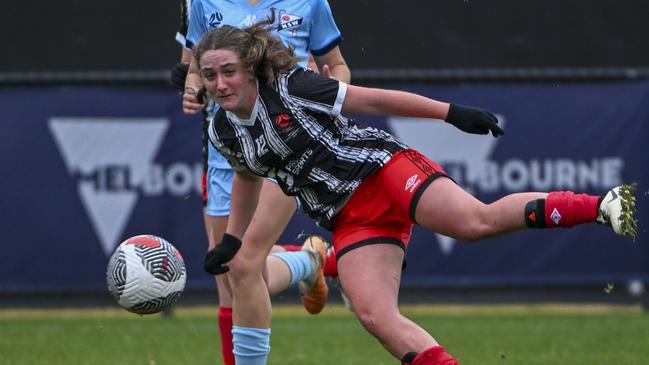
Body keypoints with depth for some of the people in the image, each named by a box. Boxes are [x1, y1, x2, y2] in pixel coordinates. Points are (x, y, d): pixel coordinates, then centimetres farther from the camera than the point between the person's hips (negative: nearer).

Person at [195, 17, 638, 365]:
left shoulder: (291, 87, -11)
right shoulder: (225, 134, 7)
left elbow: (372, 99, -5)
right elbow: (249, 178, 30)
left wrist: (452, 112, -6)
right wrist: (233, 239, 35)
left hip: (381, 168, -6)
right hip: (350, 218, 6)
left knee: (476, 222, -29)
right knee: (373, 314, -16)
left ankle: (602, 206, -28)